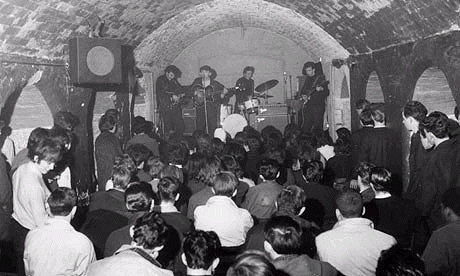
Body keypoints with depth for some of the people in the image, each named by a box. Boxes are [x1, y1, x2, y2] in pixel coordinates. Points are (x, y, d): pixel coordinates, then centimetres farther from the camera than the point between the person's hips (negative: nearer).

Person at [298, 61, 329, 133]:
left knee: (317, 126, -8)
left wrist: (320, 90, -27)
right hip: (307, 105, 5)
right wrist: (302, 95, 6)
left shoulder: (321, 78, -1)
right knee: (305, 126, 3)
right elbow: (302, 90, 27)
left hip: (318, 106, -5)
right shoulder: (307, 79, 16)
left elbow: (327, 93, -7)